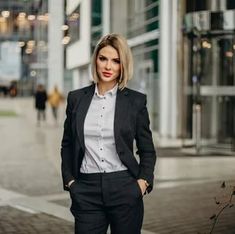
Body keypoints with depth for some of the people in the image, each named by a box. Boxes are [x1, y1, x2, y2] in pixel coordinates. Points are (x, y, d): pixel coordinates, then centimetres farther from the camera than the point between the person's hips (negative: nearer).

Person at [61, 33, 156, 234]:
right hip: (86, 190, 1)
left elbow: (147, 150, 7)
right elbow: (67, 145, 14)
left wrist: (143, 181, -6)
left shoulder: (136, 100, 1)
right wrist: (69, 180, 4)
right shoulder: (76, 98, 6)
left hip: (125, 189, -1)